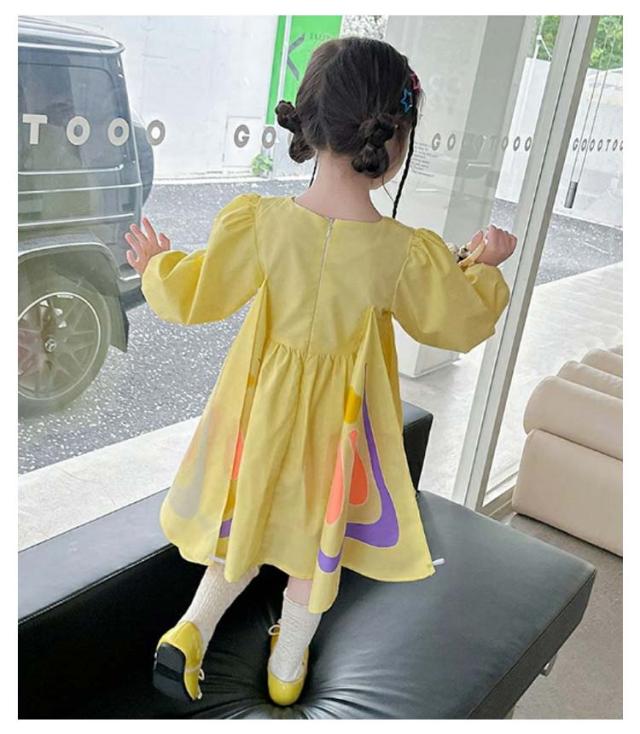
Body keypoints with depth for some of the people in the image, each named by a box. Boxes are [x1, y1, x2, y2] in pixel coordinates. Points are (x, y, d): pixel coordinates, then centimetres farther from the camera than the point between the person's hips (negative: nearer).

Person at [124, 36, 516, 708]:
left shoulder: (257, 221, -21)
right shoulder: (407, 252, -23)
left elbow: (191, 298, -10)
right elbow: (463, 324, -6)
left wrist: (158, 265, 12)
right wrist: (482, 267, 12)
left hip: (265, 401, 1)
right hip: (341, 417, -1)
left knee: (253, 514, 27)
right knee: (320, 531, 22)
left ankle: (192, 628, 20)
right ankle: (288, 663, 40)